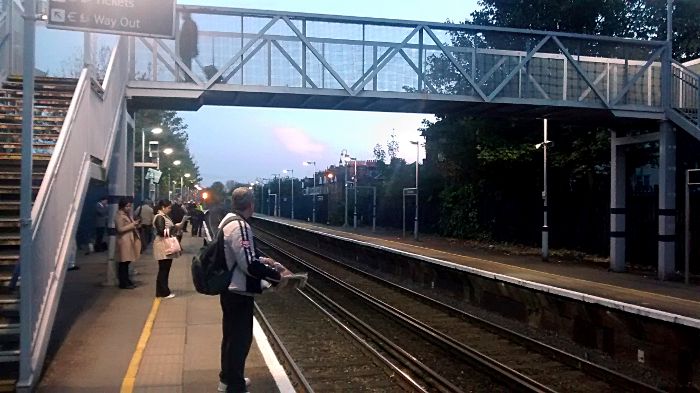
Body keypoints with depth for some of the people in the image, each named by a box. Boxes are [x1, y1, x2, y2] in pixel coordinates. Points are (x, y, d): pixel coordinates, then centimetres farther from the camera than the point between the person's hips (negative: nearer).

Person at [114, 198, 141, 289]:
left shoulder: (127, 214, 18)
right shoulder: (119, 216, -11)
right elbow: (120, 229, -19)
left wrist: (135, 225, 10)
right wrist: (132, 225, -17)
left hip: (129, 240, 9)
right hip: (124, 241, -9)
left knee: (126, 263, 11)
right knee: (123, 263, -6)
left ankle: (127, 281, 16)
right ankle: (123, 283, -3)